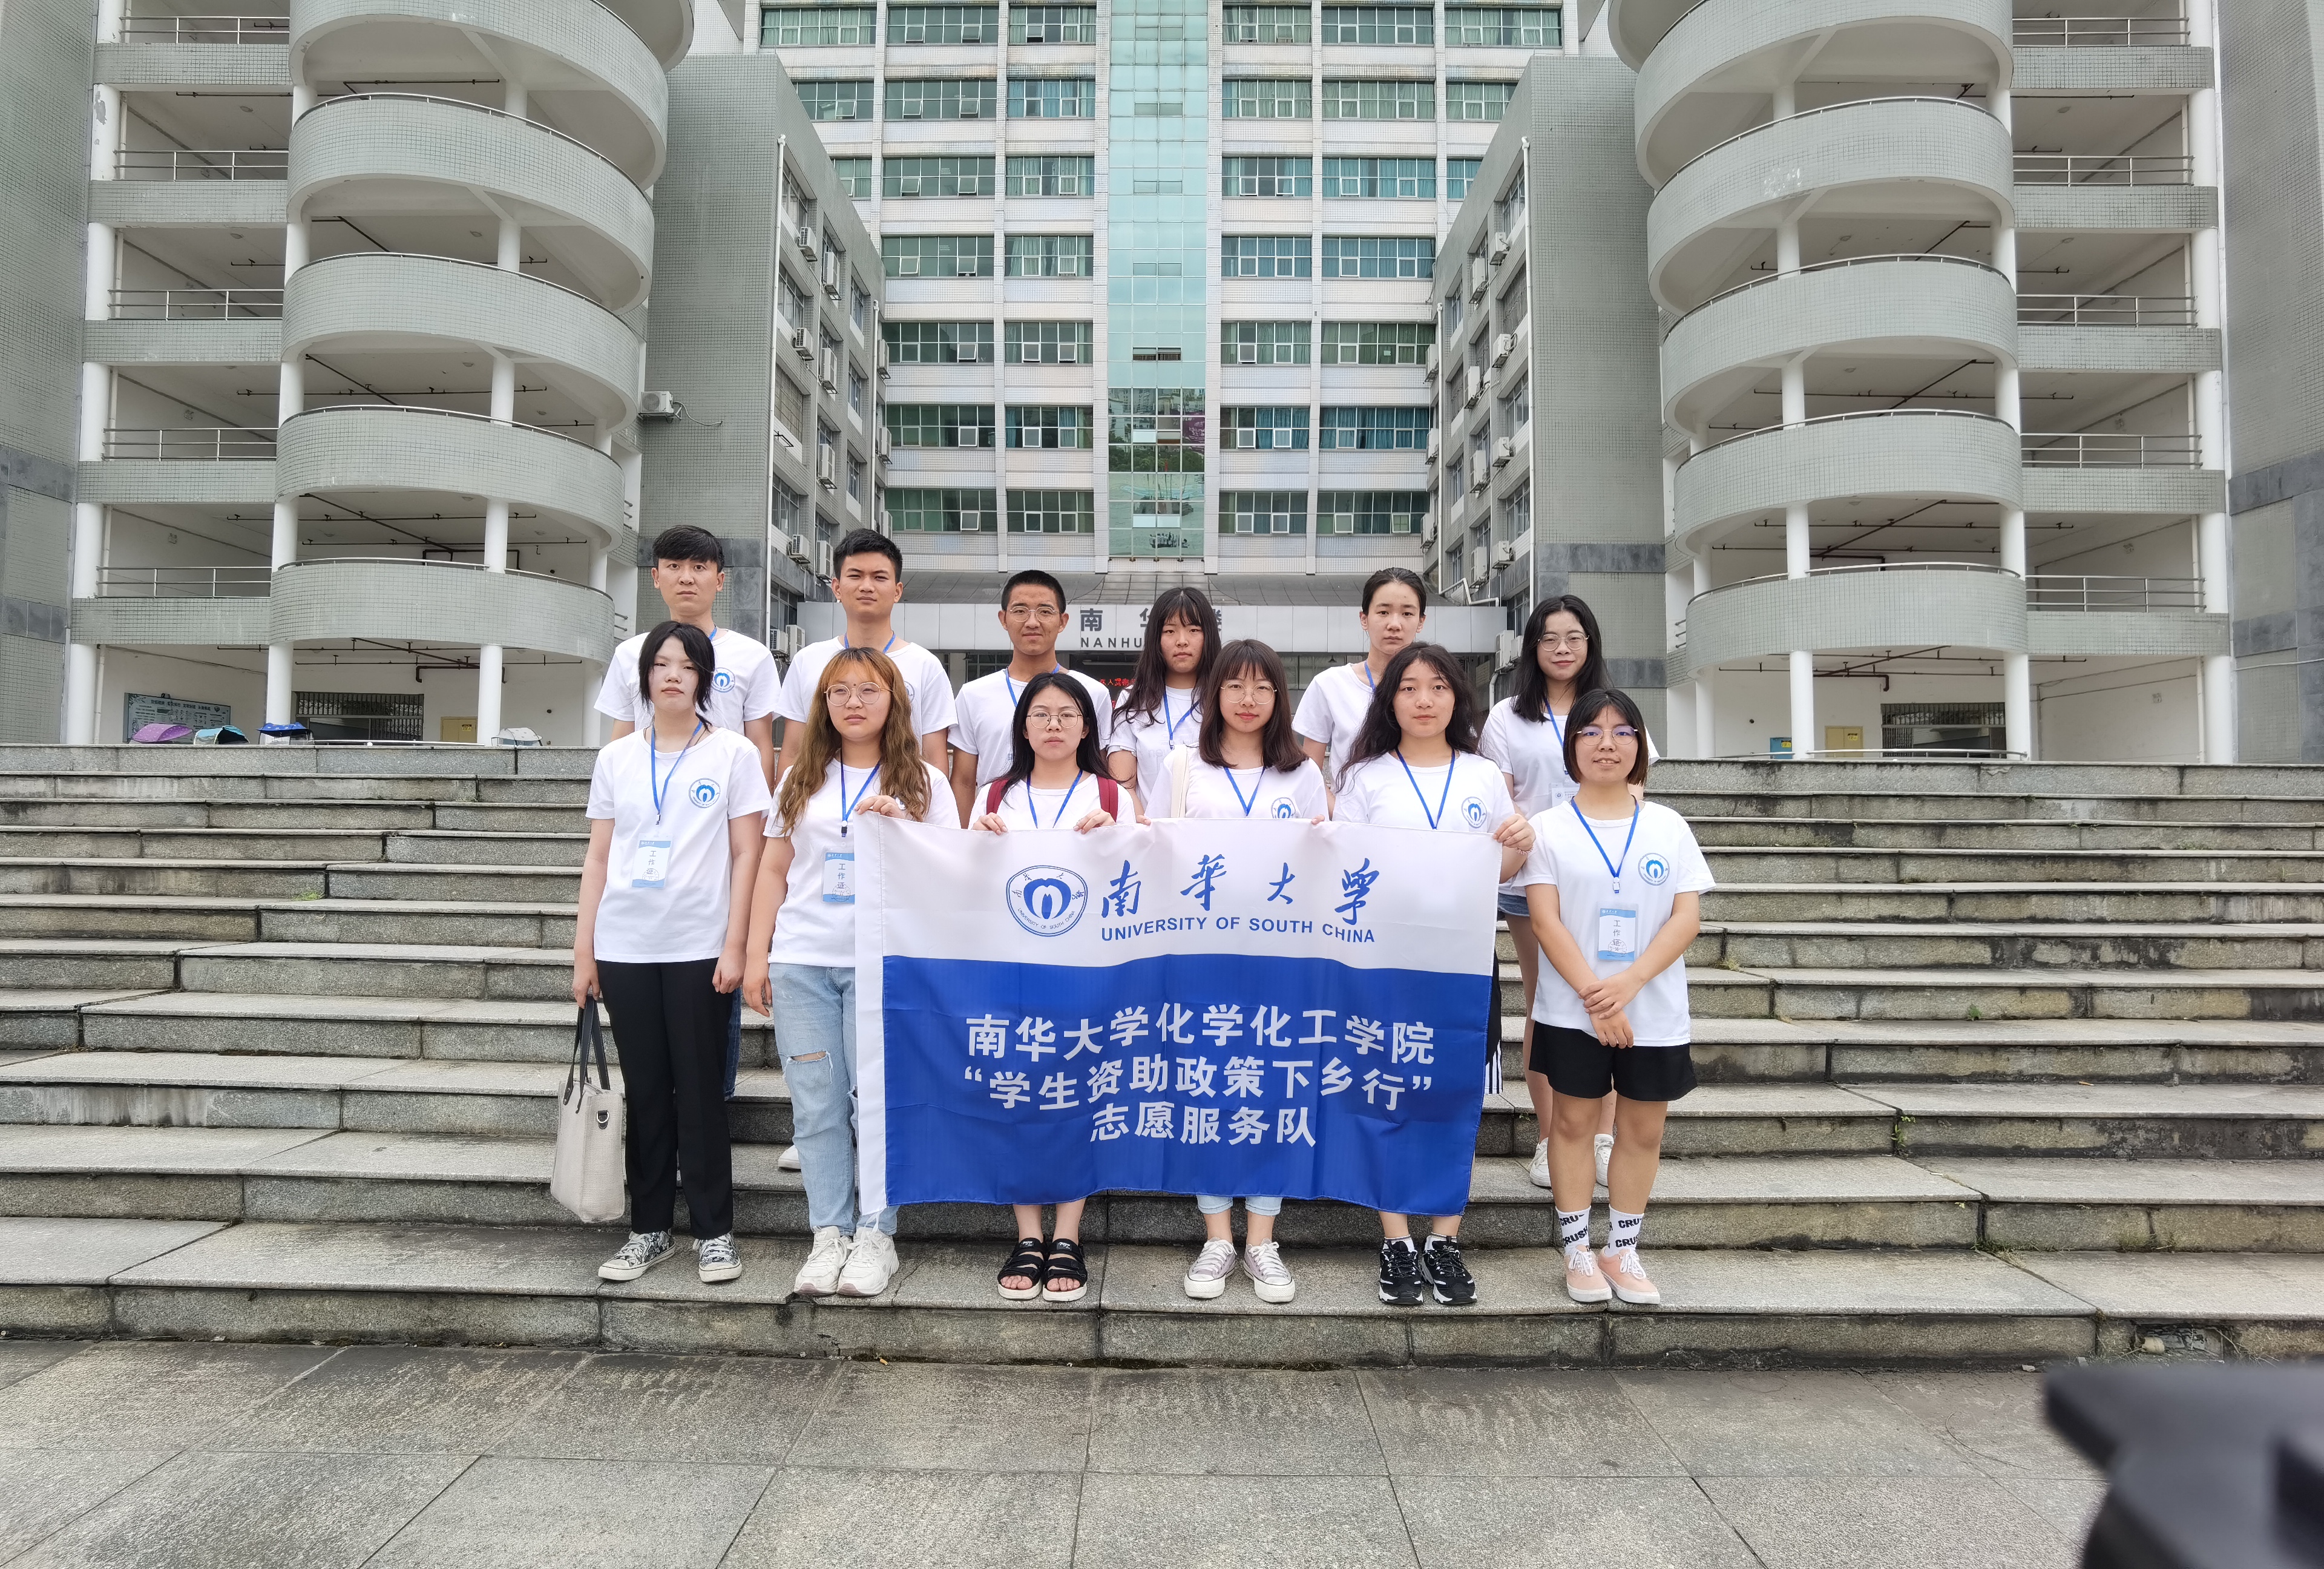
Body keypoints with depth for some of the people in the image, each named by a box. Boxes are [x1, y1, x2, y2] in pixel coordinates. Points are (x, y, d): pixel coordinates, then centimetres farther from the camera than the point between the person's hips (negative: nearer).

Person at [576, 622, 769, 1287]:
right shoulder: (616, 759, 9)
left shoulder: (733, 754, 1)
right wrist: (583, 951, 6)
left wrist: (735, 946, -8)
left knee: (700, 1090, 2)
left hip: (699, 948, -3)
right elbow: (598, 859, 10)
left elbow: (746, 857, -2)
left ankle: (715, 1232, 14)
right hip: (624, 949, 3)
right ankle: (649, 1230, 20)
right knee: (645, 1091, 9)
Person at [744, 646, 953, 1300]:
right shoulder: (800, 780, 14)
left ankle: (876, 1236, 9)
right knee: (816, 1104, 3)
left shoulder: (922, 781, 6)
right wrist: (756, 956, 7)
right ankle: (829, 1235, 13)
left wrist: (900, 826, -14)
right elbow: (774, 871, 14)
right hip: (802, 961, 3)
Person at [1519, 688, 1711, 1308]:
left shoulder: (1669, 827, 3)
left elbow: (1687, 918, -4)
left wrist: (1628, 983, -17)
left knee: (1643, 1129, 9)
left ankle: (1622, 1252, 24)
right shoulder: (1549, 828, -2)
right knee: (1573, 1122, 6)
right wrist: (1593, 993, -17)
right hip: (1572, 1012, -2)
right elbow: (1546, 920, -8)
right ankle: (1577, 1253, 19)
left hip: (1654, 1012, 2)